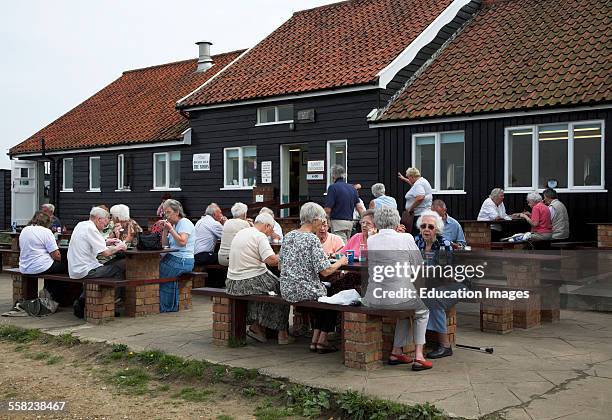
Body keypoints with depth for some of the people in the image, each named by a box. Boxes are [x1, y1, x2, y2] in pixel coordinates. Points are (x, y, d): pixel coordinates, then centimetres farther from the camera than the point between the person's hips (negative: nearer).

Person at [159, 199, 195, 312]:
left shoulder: (185, 223, -7)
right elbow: (164, 244, 16)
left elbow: (182, 242, -22)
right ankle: (172, 307, 1)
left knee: (156, 272, -11)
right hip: (174, 258, 8)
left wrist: (171, 229, -16)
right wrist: (165, 230, 5)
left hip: (182, 261, -8)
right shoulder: (173, 225, 20)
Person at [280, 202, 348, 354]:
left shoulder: (288, 236, 5)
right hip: (305, 290, -7)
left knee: (322, 290, 28)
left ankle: (315, 340, 25)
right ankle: (322, 341, 19)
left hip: (286, 290, 7)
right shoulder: (312, 239, -16)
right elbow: (325, 271, -19)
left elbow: (280, 266, 13)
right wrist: (340, 262, -2)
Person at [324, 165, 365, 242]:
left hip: (338, 222, -7)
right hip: (350, 222, 7)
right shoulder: (352, 188, 12)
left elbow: (328, 209, -12)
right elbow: (360, 207, 8)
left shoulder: (333, 187, -9)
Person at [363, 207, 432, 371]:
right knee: (423, 309, 28)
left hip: (373, 299, 4)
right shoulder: (406, 238, -9)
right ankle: (418, 356, 20)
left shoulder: (369, 241, 1)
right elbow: (418, 265, 2)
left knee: (405, 310, 35)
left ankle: (397, 352, 33)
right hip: (398, 297, -4)